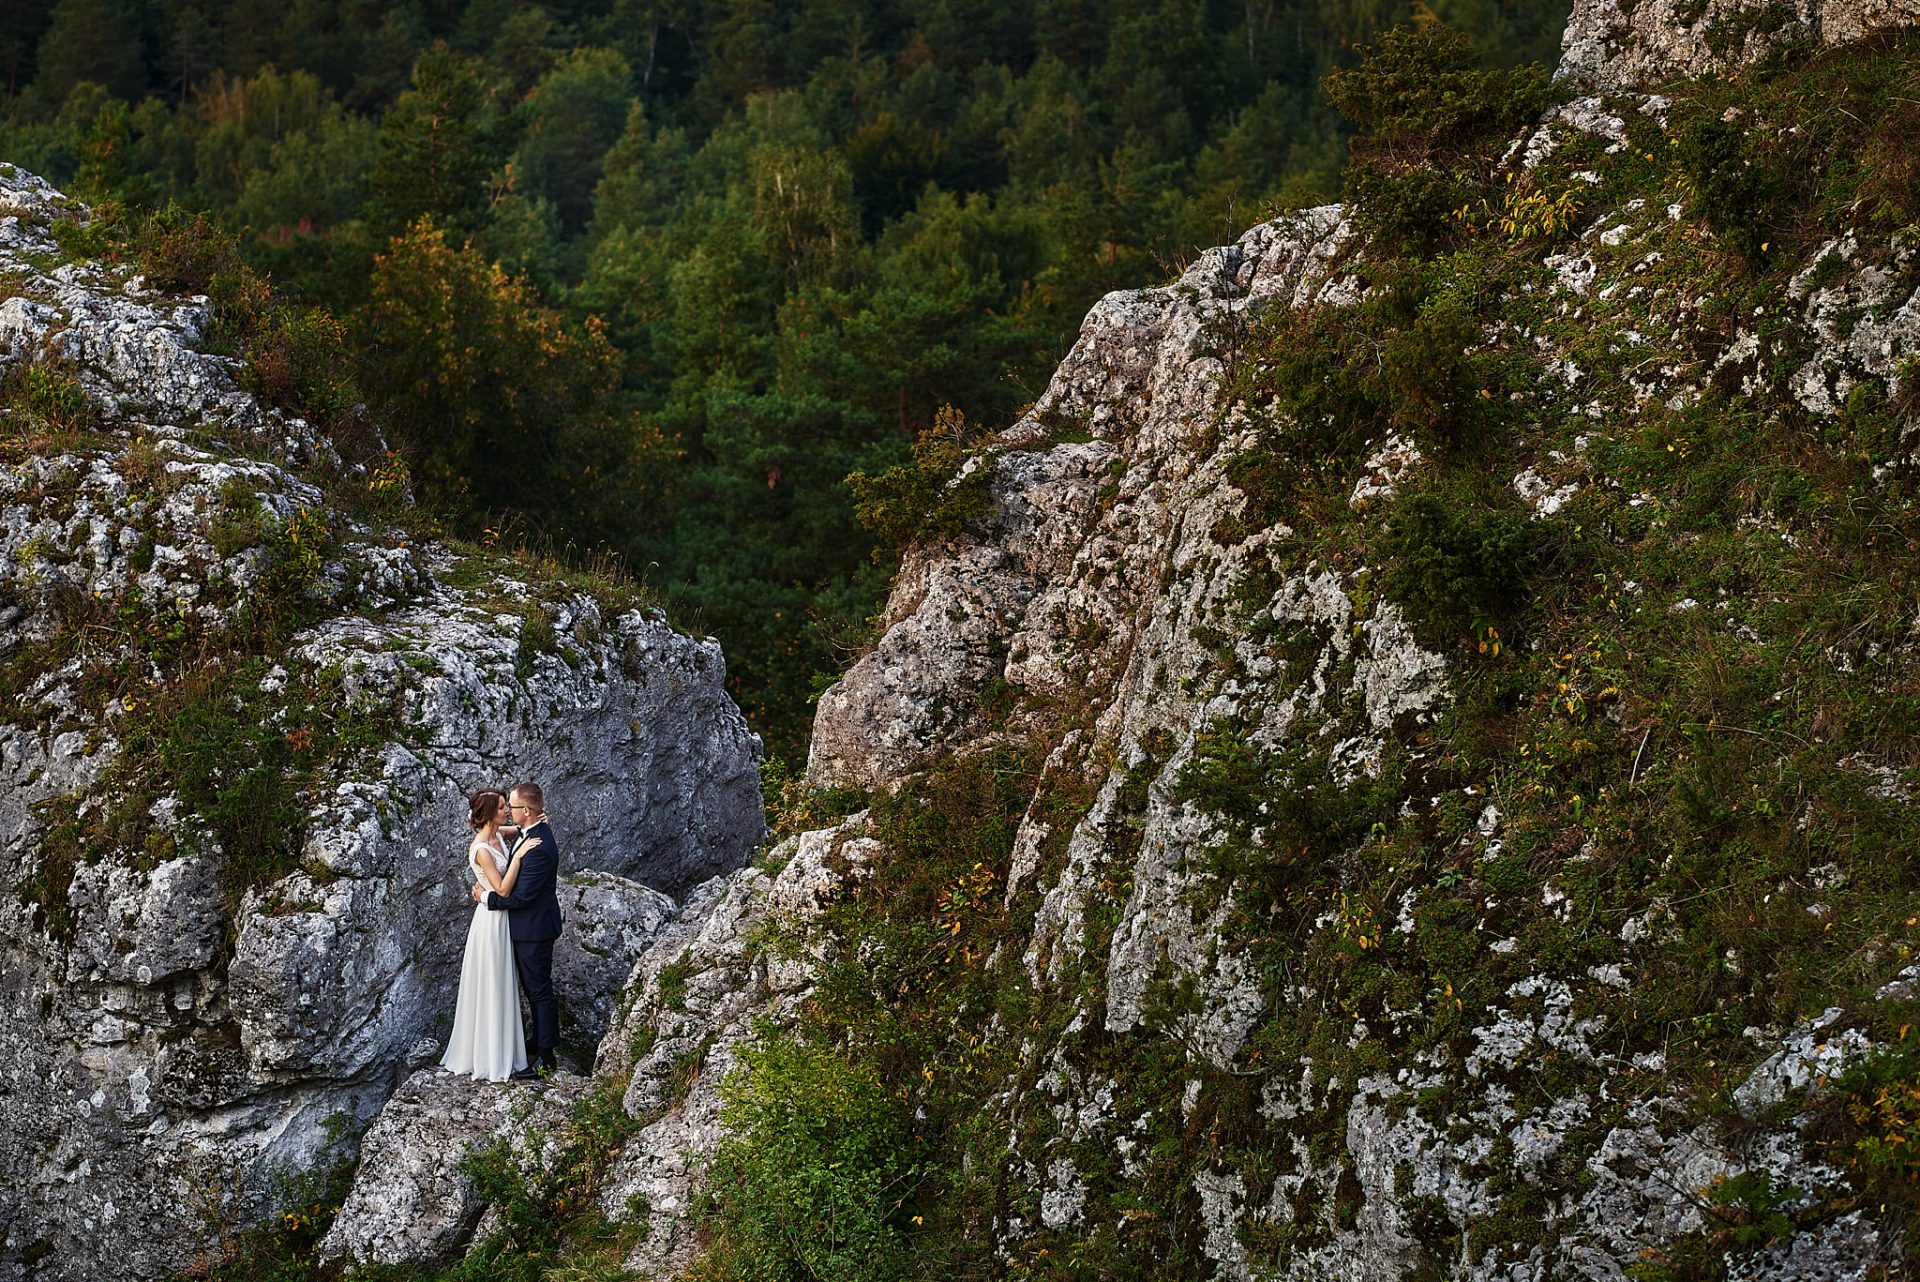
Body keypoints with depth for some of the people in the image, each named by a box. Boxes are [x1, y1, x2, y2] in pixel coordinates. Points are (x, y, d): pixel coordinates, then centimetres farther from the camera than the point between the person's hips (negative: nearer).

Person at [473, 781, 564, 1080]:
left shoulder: (539, 848, -29)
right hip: (528, 926, 10)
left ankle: (546, 1058, 12)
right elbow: (514, 875, 15)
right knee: (534, 988, 21)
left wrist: (486, 897, -12)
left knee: (540, 991, 1)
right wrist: (486, 884, 0)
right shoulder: (535, 830, 2)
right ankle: (547, 1041, 36)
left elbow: (520, 897, -25)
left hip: (534, 929, -10)